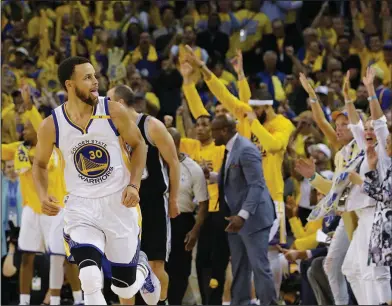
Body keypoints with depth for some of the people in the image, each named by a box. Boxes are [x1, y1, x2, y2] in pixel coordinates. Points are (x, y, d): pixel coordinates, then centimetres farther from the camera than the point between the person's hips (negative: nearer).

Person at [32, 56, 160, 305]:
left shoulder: (113, 112, -10)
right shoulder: (51, 125, -9)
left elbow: (138, 144, 5)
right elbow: (40, 164, 8)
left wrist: (134, 185, -8)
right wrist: (43, 196, -11)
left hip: (118, 201, 1)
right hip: (81, 205, -1)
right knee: (90, 281, -25)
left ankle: (141, 267, 47)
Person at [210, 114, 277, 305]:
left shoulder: (246, 150, -18)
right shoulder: (230, 149, 12)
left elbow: (256, 185, -24)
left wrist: (243, 215, -31)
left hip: (253, 218, -10)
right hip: (236, 217, 10)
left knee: (259, 266, -7)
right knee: (239, 268, 11)